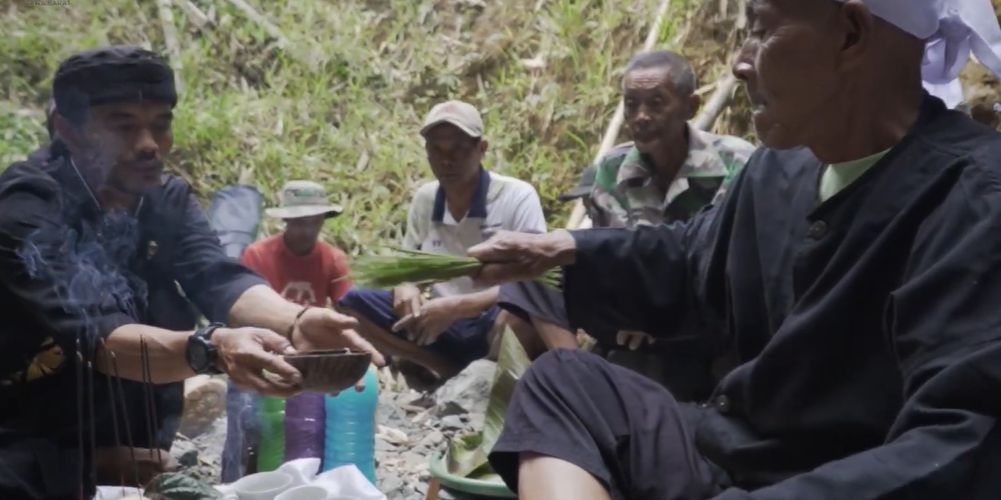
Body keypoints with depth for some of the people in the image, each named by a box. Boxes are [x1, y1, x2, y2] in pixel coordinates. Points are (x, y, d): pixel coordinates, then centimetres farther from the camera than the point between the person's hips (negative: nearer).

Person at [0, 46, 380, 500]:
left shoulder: (168, 199, 0)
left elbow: (220, 280, -17)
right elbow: (95, 335, -30)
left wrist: (294, 322, -37)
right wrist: (212, 348, -47)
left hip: (137, 458, 5)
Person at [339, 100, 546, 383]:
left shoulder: (517, 196, -10)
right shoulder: (424, 198, 4)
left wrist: (457, 306, -26)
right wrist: (405, 287, -11)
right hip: (443, 327, 5)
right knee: (354, 303, -12)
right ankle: (458, 375, -16)